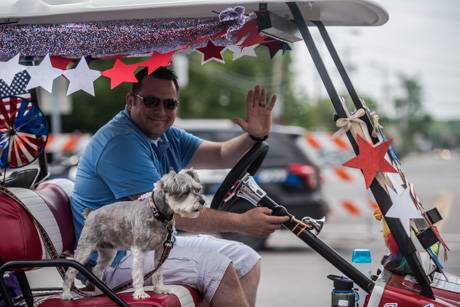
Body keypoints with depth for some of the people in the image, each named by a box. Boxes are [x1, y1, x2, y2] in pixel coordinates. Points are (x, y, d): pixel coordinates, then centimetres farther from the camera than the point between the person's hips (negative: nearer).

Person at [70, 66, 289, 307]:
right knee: (216, 267, -22)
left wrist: (255, 136, -14)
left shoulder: (167, 137, 11)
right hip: (114, 260, -10)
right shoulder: (120, 142, -21)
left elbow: (221, 156, 8)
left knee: (247, 261, 5)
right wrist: (241, 222, -23)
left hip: (155, 243, 10)